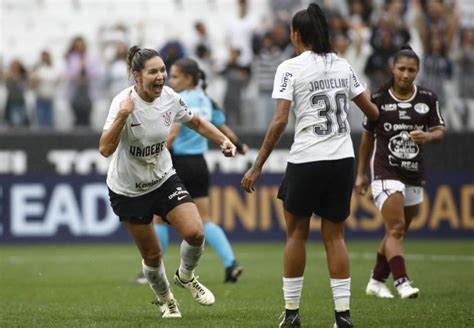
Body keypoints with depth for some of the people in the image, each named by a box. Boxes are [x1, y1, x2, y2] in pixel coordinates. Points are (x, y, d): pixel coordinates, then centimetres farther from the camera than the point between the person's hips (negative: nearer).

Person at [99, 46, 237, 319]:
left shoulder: (170, 98, -11)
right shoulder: (124, 102, -25)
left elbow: (196, 122, 10)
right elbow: (105, 149, -34)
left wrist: (223, 140, -4)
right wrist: (122, 115, -45)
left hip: (164, 179, 3)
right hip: (128, 190, -3)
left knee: (195, 233, -17)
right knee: (152, 255, 5)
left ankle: (186, 276, 16)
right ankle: (165, 299, 35)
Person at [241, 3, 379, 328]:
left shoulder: (290, 68, -6)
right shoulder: (343, 66, 9)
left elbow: (280, 121, -14)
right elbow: (372, 112, 18)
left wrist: (257, 166, -10)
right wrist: (375, 109, 43)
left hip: (306, 161, -4)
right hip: (343, 159, 4)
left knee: (296, 233, 11)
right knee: (334, 235, 10)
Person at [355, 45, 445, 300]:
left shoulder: (428, 99, 4)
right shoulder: (378, 99, -1)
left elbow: (440, 130, 4)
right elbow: (367, 136, 9)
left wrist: (427, 136, -20)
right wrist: (361, 173, 12)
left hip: (414, 174, 4)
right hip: (386, 172, -4)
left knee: (396, 232, 11)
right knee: (395, 228, -17)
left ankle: (376, 282, 25)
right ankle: (402, 282, -25)